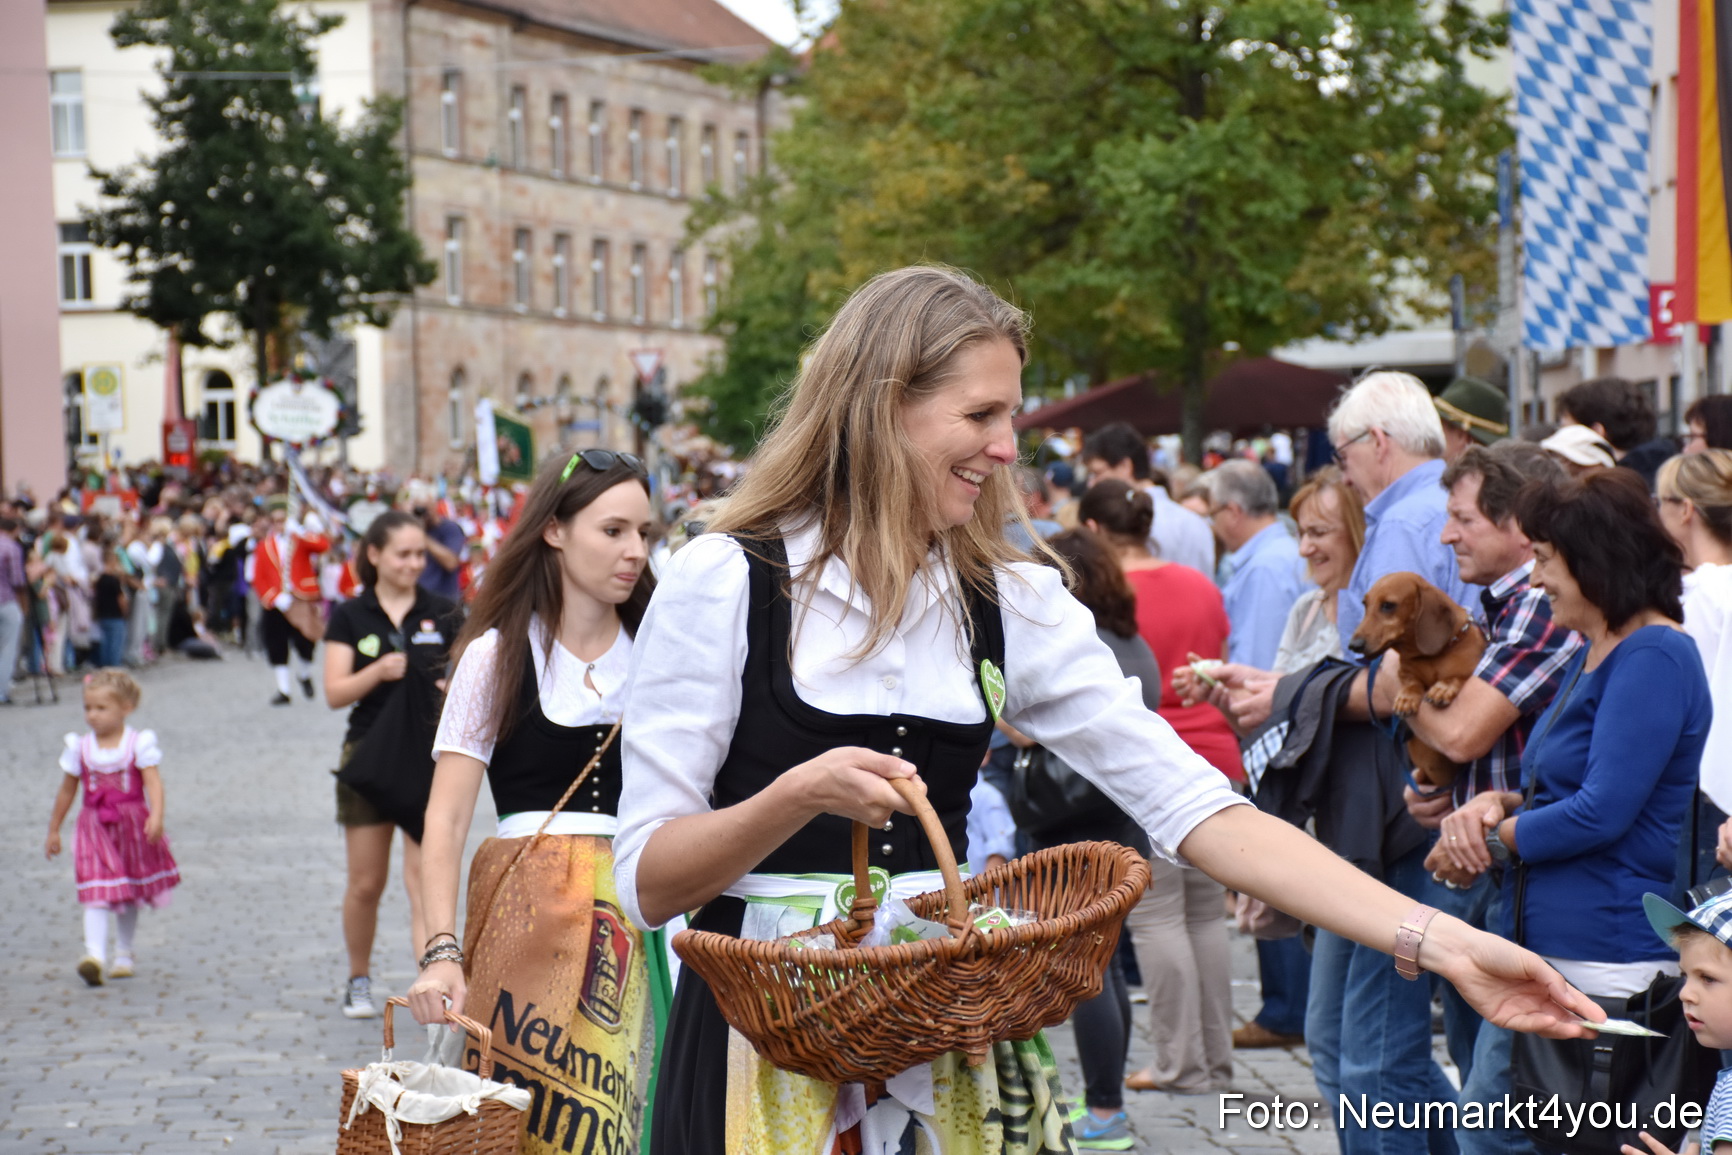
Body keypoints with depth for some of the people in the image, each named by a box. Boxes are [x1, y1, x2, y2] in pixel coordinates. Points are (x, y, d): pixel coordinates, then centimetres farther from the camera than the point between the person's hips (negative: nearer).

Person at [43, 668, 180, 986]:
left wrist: (156, 817, -31)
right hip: (95, 826, 0)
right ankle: (95, 955, -27)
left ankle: (123, 954, 30)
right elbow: (67, 791, 11)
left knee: (129, 896, 14)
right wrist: (53, 830, 16)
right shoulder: (79, 748, 2)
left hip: (133, 827, 0)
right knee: (97, 892, -15)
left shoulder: (139, 744, -6)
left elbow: (153, 782, -15)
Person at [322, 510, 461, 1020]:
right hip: (370, 759, 1)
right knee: (366, 883, 8)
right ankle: (359, 980, 28)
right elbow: (335, 692, -3)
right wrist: (377, 672, -20)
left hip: (429, 761, -1)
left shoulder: (442, 614, 4)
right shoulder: (350, 617, 3)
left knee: (425, 880, -9)